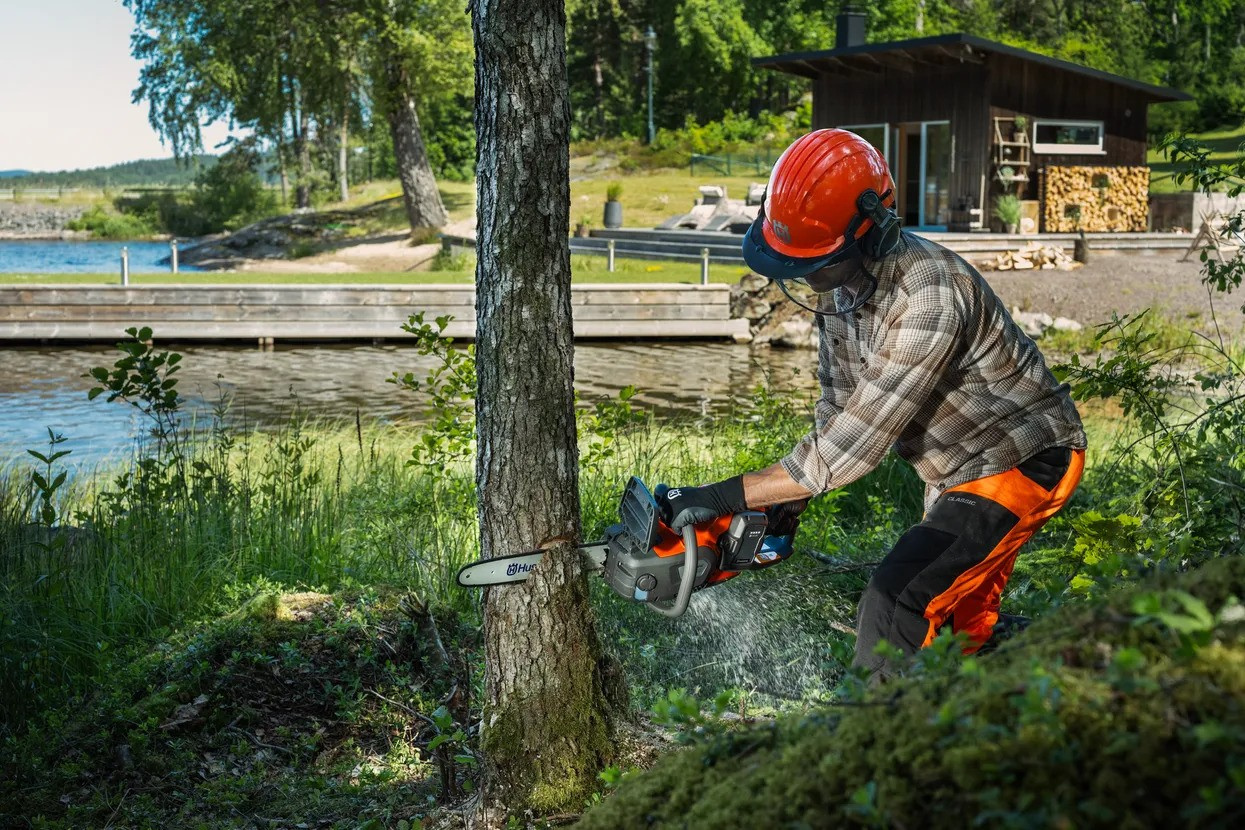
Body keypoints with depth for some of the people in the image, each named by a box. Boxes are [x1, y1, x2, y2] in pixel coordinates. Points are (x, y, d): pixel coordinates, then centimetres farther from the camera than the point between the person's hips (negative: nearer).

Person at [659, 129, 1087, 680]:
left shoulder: (928, 297, -35)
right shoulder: (840, 281, -7)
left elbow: (855, 441, -35)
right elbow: (838, 408, 5)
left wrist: (722, 498, -34)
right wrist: (788, 505, -3)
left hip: (1022, 465, -9)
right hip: (956, 472, 9)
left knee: (895, 609, -20)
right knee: (960, 626, 18)